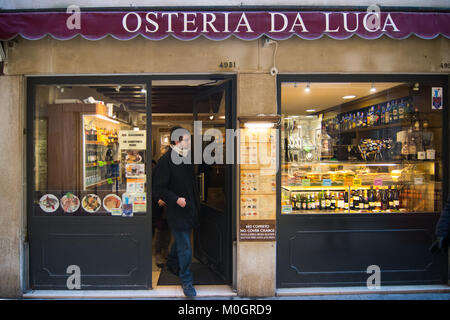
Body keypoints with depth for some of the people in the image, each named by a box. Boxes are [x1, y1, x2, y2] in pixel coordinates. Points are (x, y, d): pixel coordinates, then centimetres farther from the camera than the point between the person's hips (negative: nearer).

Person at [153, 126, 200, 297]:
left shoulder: (187, 157, 7)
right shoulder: (165, 161, -17)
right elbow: (159, 189, -17)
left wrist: (196, 204, 17)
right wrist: (176, 199, -27)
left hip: (189, 208, 8)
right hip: (176, 212, -8)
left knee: (181, 240, 25)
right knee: (185, 248, -1)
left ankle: (172, 264, 50)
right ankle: (186, 281, 16)